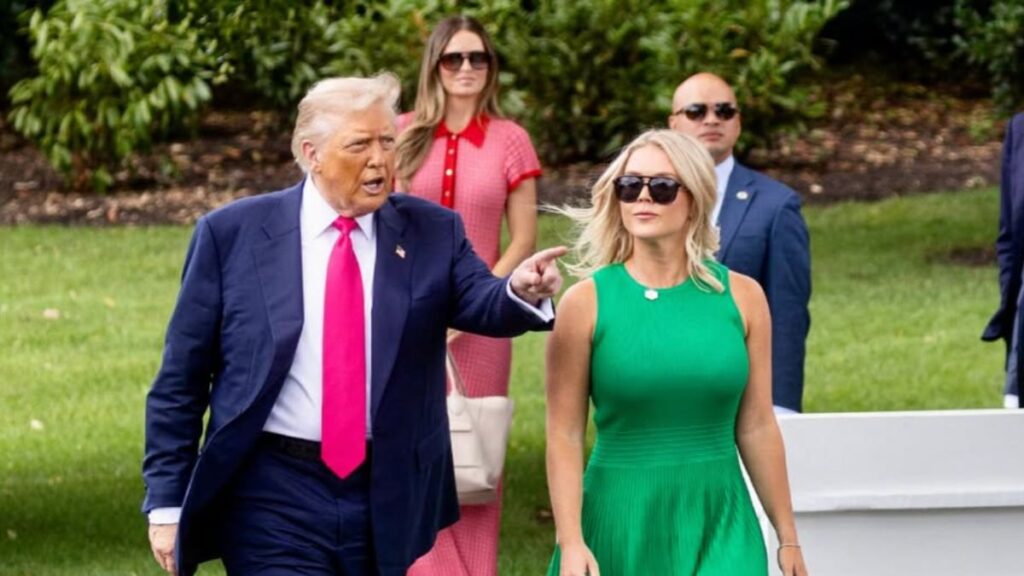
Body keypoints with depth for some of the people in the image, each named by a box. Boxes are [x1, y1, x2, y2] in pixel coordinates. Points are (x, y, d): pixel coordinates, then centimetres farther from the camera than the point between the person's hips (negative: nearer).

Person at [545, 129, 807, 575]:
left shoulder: (741, 297, 2)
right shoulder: (587, 302, -4)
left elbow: (757, 428, 7)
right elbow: (564, 436, -6)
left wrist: (787, 538, 9)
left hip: (720, 526, 1)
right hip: (622, 522, -1)